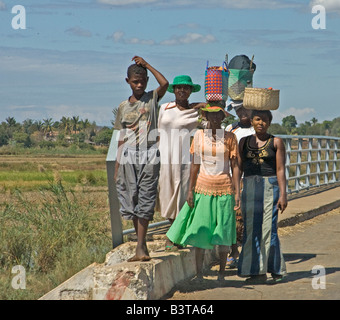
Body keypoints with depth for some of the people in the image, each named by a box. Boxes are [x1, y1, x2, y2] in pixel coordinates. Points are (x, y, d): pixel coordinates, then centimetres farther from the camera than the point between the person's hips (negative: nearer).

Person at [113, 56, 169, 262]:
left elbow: (165, 84, -15)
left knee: (145, 200, -8)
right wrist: (117, 167, 9)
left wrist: (147, 65, -6)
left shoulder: (152, 98, 6)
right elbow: (122, 138, 14)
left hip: (149, 156, -3)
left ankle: (140, 248, -11)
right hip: (129, 157, 3)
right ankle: (142, 246, 10)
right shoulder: (124, 107, 13)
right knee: (132, 199, 1)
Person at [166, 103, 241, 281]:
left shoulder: (229, 138, 1)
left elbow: (235, 166, 1)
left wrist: (237, 193, -5)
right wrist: (190, 190, 1)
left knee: (223, 233, 3)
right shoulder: (199, 136, 3)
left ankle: (221, 273, 13)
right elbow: (194, 164, 6)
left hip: (224, 189, 0)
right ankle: (199, 274, 5)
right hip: (203, 188, 1)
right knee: (199, 231, -2)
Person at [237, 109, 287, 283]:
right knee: (252, 228, 0)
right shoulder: (244, 142, 11)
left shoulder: (276, 142, 2)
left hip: (270, 186, -3)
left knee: (268, 227, -6)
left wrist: (283, 194, -9)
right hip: (249, 187, 3)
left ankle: (276, 268, 7)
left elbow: (280, 170, -2)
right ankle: (258, 271, 5)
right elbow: (239, 168, 13)